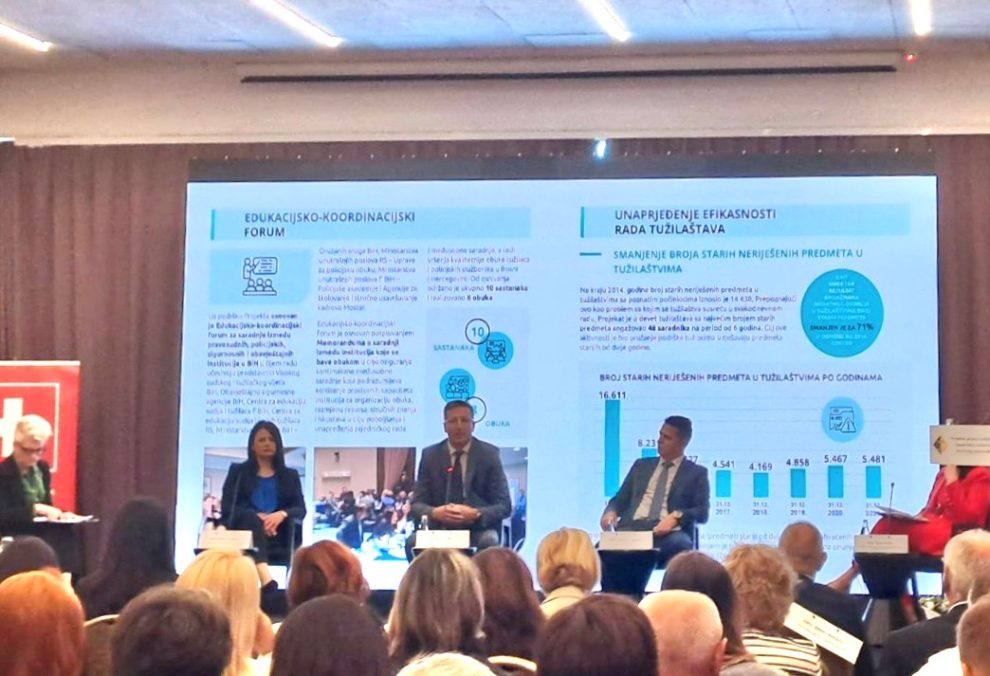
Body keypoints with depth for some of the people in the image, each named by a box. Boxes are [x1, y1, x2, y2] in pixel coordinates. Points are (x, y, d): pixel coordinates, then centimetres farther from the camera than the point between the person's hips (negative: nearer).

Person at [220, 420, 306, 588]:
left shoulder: (290, 475, 23)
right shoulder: (238, 471, 19)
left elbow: (301, 509, 8)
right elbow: (226, 507, 4)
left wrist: (282, 514, -18)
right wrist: (257, 517, -15)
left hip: (276, 534, 1)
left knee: (290, 520, -34)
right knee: (250, 517, -38)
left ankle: (264, 578, -53)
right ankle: (266, 579, -62)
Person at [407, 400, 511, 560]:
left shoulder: (489, 454, -1)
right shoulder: (430, 455, 4)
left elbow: (504, 505, -4)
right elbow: (417, 504, 1)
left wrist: (476, 514, -24)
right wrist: (434, 512, -23)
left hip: (478, 530, -1)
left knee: (489, 540, -34)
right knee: (413, 542, -29)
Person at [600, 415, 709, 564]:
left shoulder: (697, 473, 16)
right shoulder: (641, 465, 26)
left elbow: (702, 512, 4)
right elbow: (620, 500, 23)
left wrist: (676, 516, -16)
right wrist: (611, 512, -2)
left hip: (668, 531, -2)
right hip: (633, 528, 3)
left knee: (680, 545, -40)